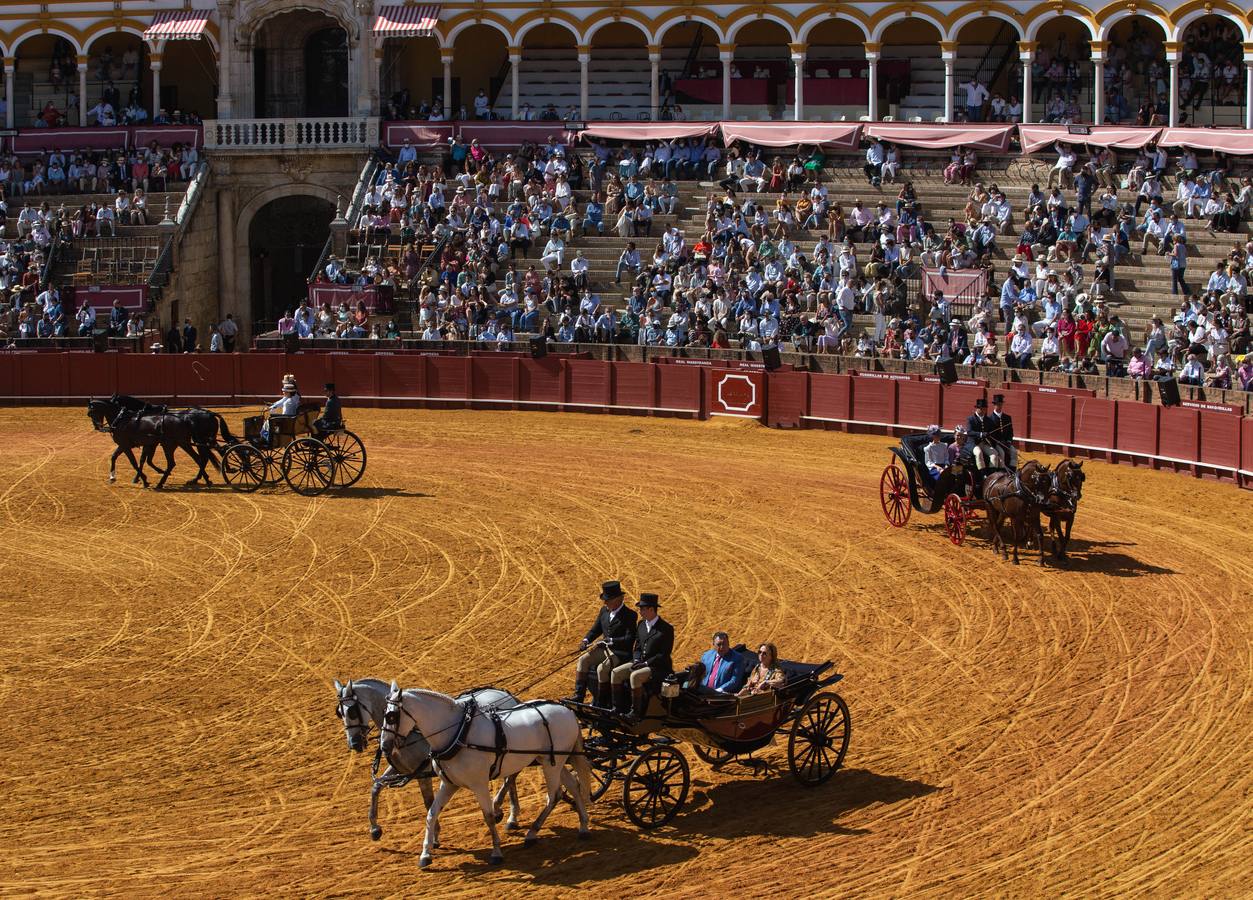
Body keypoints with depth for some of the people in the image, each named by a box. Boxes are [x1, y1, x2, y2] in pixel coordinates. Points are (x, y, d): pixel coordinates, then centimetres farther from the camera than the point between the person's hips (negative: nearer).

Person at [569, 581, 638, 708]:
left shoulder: (630, 615, -12)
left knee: (602, 668, -29)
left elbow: (629, 639, -20)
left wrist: (609, 640, -26)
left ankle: (601, 703, -19)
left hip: (620, 653, -7)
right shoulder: (604, 611, 10)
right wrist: (586, 640, -3)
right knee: (583, 660, -13)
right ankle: (578, 695, -17)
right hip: (604, 649, 7)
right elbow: (595, 629, 18)